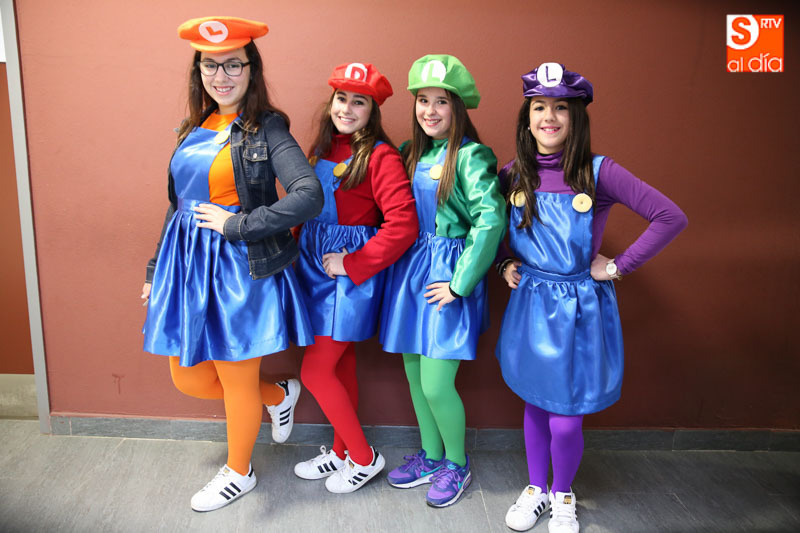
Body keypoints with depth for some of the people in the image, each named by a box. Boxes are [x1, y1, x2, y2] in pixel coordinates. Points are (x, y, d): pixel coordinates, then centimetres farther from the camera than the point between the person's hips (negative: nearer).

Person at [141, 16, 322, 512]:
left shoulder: (266, 128, -11)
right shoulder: (195, 127, 11)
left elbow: (310, 196, -24)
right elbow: (178, 204, 16)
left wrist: (237, 225, -19)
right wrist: (157, 268, 19)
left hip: (239, 268, -7)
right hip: (186, 264, 8)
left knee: (237, 380, 9)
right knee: (188, 379, 15)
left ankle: (239, 473, 35)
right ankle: (280, 396, 39)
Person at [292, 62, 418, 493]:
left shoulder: (380, 156, -15)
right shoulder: (322, 149, 9)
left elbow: (402, 225, -23)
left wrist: (353, 264, -19)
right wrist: (301, 248, 7)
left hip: (351, 275, -7)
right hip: (317, 265, 7)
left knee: (316, 371, -3)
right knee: (340, 366, 17)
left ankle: (365, 458, 16)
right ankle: (342, 452, 33)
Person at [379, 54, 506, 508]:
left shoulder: (470, 155, -11)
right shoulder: (411, 152, 10)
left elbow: (491, 221, -21)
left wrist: (461, 283, -19)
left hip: (449, 276, -7)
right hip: (409, 268, 7)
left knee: (436, 385, -3)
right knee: (414, 377, 15)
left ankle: (457, 465, 23)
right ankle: (430, 457, 36)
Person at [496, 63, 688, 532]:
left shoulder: (599, 172, -13)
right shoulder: (513, 175, 0)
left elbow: (671, 217, -14)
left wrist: (618, 266, -12)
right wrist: (506, 264, 2)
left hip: (580, 307, -3)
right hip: (530, 302, 3)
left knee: (566, 420, 3)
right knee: (535, 406, 15)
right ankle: (536, 489, 39)